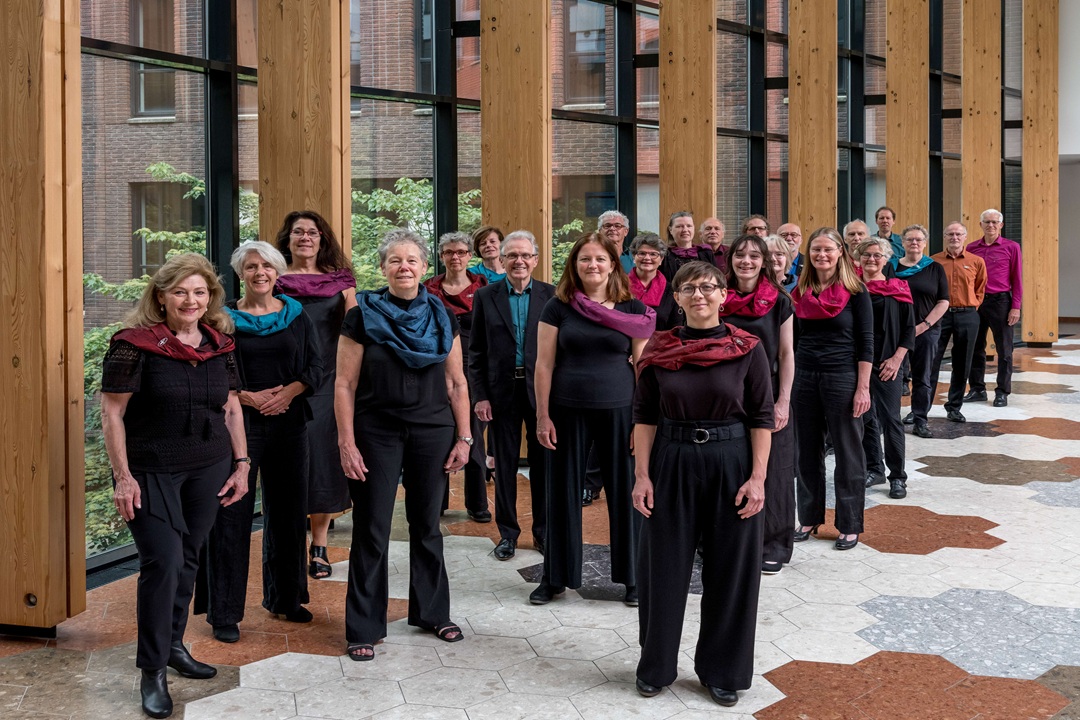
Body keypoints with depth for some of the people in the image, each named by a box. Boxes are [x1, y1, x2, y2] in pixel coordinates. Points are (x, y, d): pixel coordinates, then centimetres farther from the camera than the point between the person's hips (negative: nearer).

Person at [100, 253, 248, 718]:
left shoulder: (220, 344, 5)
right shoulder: (134, 345, -10)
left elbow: (231, 406, 13)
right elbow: (111, 413, -9)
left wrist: (241, 463, 9)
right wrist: (123, 477, -13)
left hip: (209, 470, 5)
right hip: (151, 473, -5)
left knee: (188, 559, 12)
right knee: (163, 562, -9)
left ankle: (173, 645, 29)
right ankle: (152, 672, 2)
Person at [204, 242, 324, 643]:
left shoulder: (297, 316, 8)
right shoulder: (225, 319, 2)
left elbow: (316, 367, 4)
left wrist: (287, 392, -12)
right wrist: (248, 397, -15)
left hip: (289, 424, 3)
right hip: (239, 425, -3)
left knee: (288, 512, 10)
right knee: (232, 516, -3)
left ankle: (285, 598, 26)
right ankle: (225, 613, 5)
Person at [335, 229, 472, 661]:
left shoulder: (441, 318, 5)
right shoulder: (362, 318, -3)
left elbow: (456, 383, 7)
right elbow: (345, 386, -4)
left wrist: (463, 437, 2)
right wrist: (346, 444, -10)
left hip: (431, 432, 2)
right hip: (376, 434, -2)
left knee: (427, 526, 12)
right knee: (371, 531, 2)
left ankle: (432, 613, 28)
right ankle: (363, 629, 13)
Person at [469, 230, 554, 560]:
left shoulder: (550, 295, 0)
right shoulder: (486, 296, 2)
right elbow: (476, 351, 2)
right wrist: (479, 395, -4)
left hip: (541, 389, 0)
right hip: (502, 390, 0)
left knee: (543, 462, 8)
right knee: (505, 463, 9)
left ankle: (544, 531, 22)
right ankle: (507, 533, 21)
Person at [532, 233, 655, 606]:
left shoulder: (633, 309, 2)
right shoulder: (558, 307, 2)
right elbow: (544, 364, 2)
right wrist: (543, 416, -3)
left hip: (619, 411, 0)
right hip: (568, 412, 1)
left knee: (625, 493, 6)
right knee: (563, 493, 9)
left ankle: (633, 576, 21)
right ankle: (555, 576, 23)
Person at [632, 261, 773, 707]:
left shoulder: (748, 349, -5)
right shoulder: (658, 350, 0)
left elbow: (762, 418, -4)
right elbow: (644, 416, 1)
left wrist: (758, 478, -10)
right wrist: (642, 476, -5)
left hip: (730, 463, -1)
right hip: (671, 463, 1)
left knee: (730, 569, 8)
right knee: (663, 567, 9)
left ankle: (722, 670, 26)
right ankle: (656, 665, 27)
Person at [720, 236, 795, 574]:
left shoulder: (779, 302, -2)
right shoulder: (719, 302, 4)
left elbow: (787, 354, -2)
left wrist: (783, 401, -9)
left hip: (768, 395, -2)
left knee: (770, 470, 3)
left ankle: (772, 546, 13)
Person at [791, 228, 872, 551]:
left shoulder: (855, 291, -5)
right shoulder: (800, 292, 6)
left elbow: (865, 343, -6)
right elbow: (794, 339, 12)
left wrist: (863, 388, -12)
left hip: (842, 378, -4)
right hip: (804, 377, 4)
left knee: (847, 452, 4)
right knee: (807, 451, 11)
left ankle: (849, 525, 14)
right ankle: (809, 518, 24)